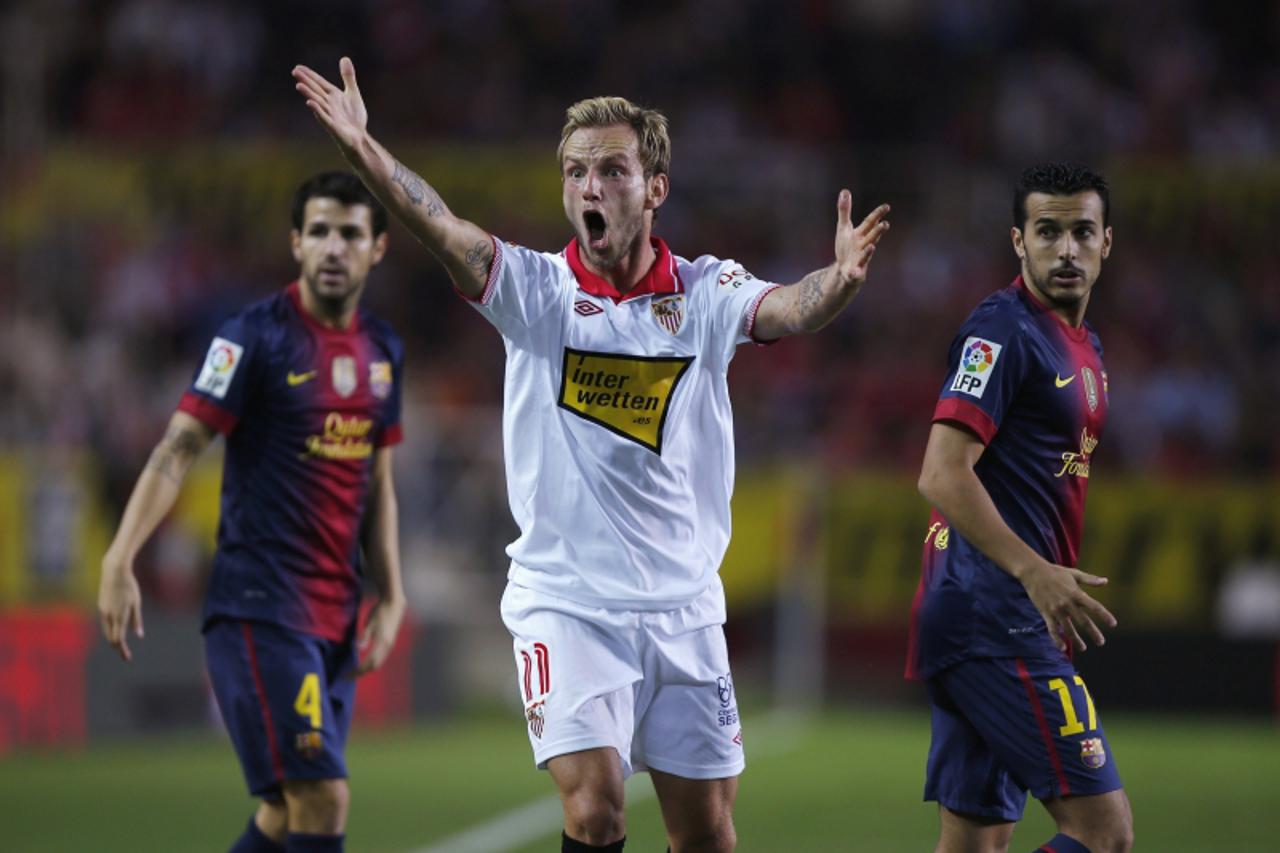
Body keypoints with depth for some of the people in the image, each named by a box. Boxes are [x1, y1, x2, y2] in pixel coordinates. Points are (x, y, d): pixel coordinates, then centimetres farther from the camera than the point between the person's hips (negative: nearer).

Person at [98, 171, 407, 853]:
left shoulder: (382, 351, 13)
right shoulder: (256, 337, -8)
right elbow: (177, 450, -13)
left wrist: (390, 599, 14)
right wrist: (120, 560, -23)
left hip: (335, 617, 7)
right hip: (258, 610, -7)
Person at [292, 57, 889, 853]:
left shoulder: (705, 293, 0)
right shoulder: (535, 288, -2)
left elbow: (788, 308, -20)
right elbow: (445, 230, -19)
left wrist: (840, 281, -44)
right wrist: (365, 151, -38)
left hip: (683, 606, 2)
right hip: (565, 600, -2)